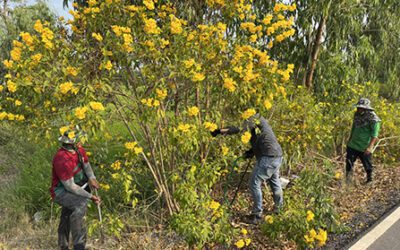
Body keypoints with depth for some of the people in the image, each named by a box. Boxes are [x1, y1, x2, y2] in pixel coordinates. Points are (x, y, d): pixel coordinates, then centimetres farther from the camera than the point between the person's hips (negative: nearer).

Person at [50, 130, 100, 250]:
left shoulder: (79, 150, -10)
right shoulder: (62, 160, -33)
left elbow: (86, 165, 8)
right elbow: (70, 186, -30)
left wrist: (92, 178, -13)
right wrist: (90, 196, -26)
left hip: (71, 187, 9)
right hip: (60, 192, -9)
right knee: (81, 204, -31)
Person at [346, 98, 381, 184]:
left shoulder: (373, 119, -16)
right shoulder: (357, 115, 5)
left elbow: (374, 135, -20)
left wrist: (370, 147, -28)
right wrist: (349, 140, 22)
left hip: (364, 148, -6)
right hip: (353, 145, 6)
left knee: (367, 165, 7)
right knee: (349, 163, 8)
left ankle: (370, 180, 27)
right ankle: (347, 181, 19)